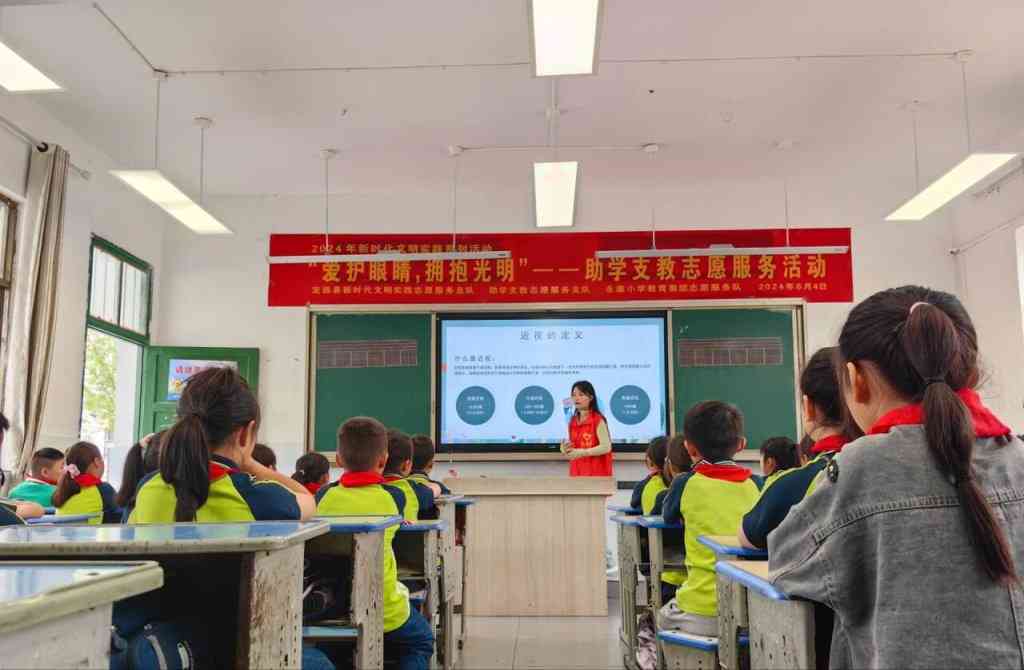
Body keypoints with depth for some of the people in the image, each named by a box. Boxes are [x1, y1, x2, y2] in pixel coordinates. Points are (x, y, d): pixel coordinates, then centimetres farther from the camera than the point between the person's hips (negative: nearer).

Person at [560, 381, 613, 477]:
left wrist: (582, 453, -20)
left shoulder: (598, 420, -9)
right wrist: (567, 448, -4)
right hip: (577, 471, 6)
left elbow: (606, 447, -14)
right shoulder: (573, 421, 9)